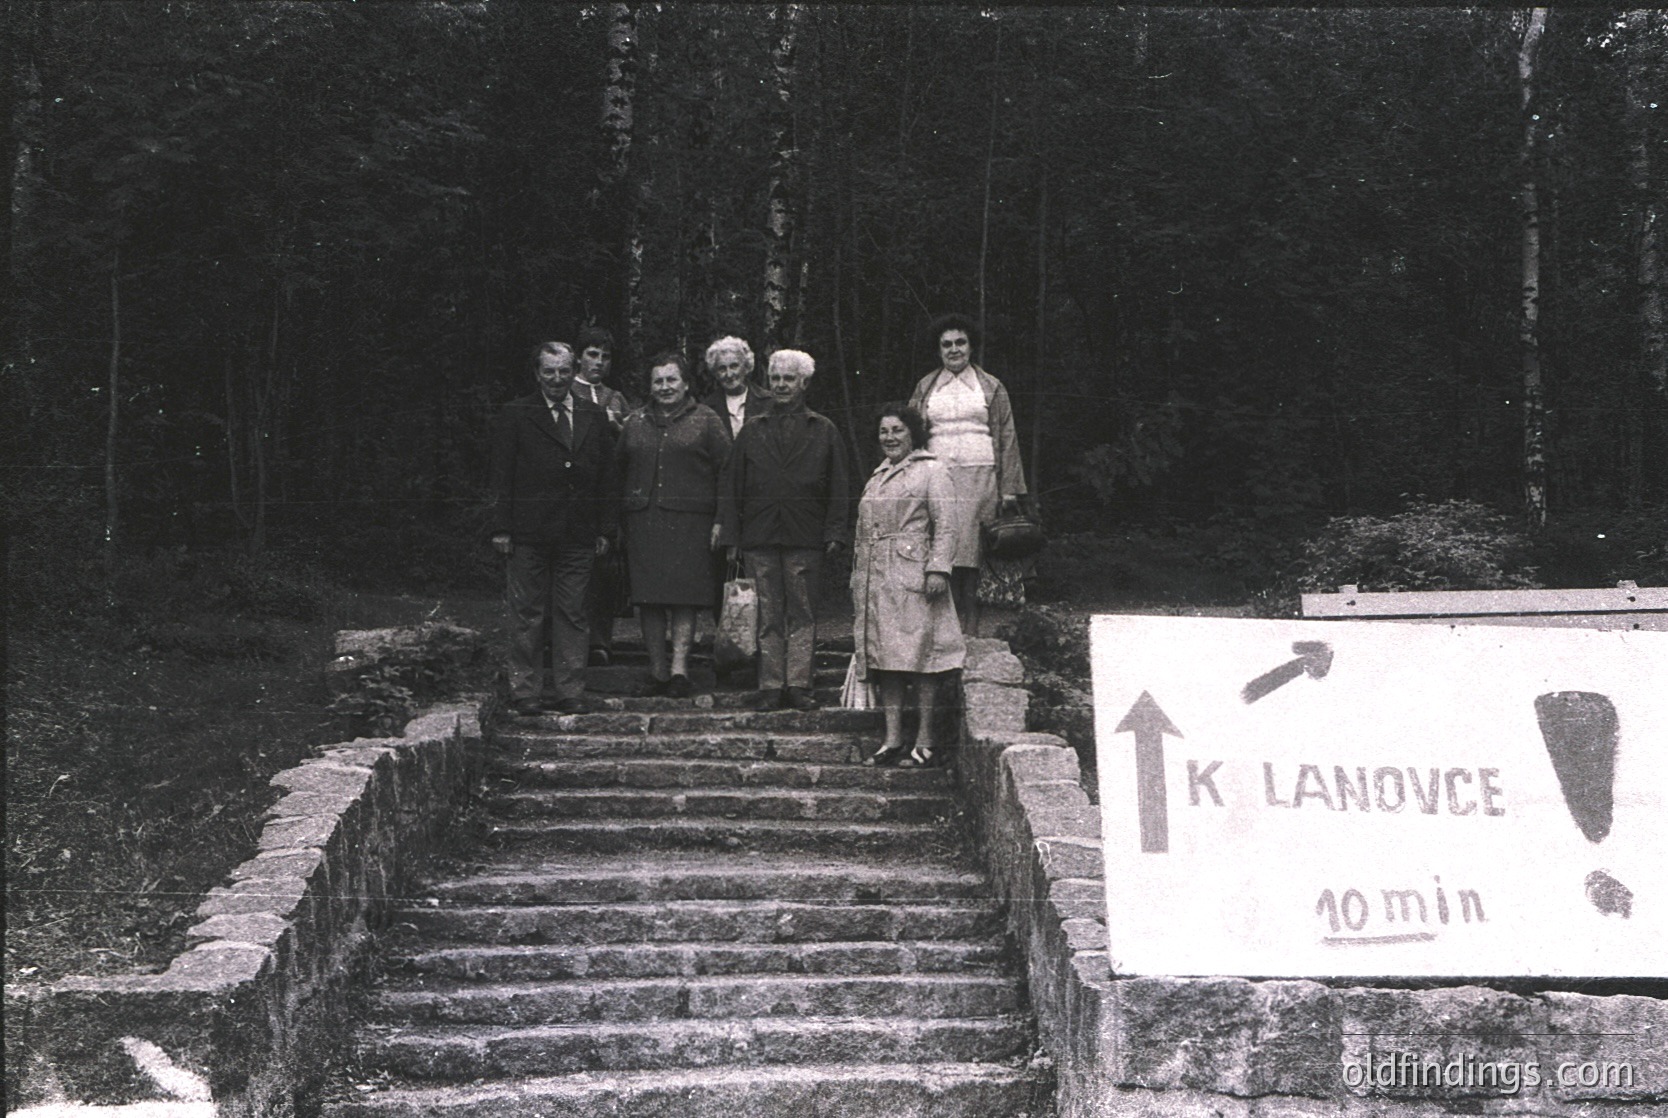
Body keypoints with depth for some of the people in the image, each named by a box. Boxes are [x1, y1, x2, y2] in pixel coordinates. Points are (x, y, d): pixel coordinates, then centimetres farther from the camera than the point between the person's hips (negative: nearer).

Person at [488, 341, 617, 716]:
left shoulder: (596, 417, 11)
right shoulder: (515, 415, 2)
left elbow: (606, 477, 12)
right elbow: (501, 477, 0)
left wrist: (604, 529, 7)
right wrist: (501, 528, -7)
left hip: (578, 536, 3)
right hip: (528, 534, -3)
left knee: (572, 615, 5)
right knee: (527, 615, 2)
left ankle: (571, 692, 11)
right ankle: (524, 691, 10)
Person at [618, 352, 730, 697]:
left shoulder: (705, 420, 5)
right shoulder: (636, 422, 16)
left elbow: (725, 471, 1)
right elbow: (621, 471, 18)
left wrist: (720, 521, -6)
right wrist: (619, 518, 10)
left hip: (689, 521, -3)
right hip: (643, 522, 3)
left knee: (684, 595, -8)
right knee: (648, 596, 2)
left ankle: (679, 668, -8)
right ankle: (657, 671, 8)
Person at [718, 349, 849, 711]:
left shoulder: (823, 431, 9)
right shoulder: (752, 431, 13)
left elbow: (836, 488, 7)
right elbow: (732, 487, 11)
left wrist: (834, 533, -2)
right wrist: (730, 535, 3)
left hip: (805, 536, -1)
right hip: (759, 536, 1)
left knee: (802, 613, 0)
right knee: (768, 615, 1)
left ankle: (798, 685, 3)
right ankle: (771, 687, 5)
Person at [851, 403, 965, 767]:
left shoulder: (932, 472, 1)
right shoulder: (878, 476, 22)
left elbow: (945, 526, -7)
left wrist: (937, 569, -17)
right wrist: (857, 578, 18)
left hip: (912, 577, -7)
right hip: (876, 580, 7)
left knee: (919, 655, -8)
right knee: (883, 656, 3)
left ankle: (925, 742, -5)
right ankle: (892, 741, 6)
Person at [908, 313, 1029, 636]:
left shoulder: (990, 387, 12)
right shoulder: (925, 388, 16)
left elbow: (1007, 439, 9)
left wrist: (1009, 490, 1)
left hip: (979, 477, -1)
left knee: (973, 554, -6)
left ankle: (971, 631, -4)